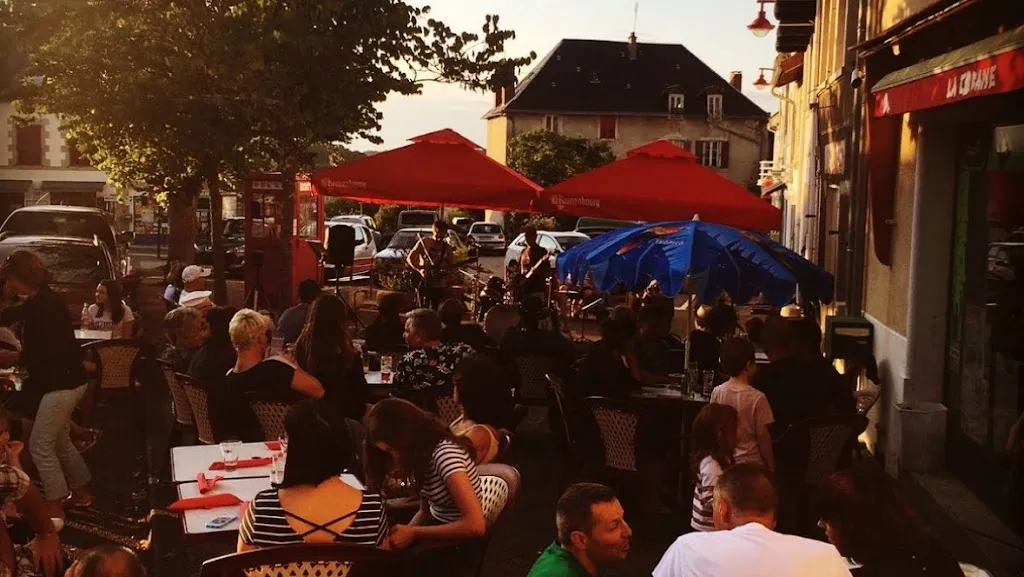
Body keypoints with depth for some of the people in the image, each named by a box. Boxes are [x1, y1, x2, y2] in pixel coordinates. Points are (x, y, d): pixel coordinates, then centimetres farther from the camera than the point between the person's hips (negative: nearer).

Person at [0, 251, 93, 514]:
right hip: (62, 382, 10)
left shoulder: (46, 306, -22)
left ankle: (55, 509, -1)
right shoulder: (38, 301, 9)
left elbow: (47, 353, -25)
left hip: (63, 383, -10)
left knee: (40, 445, -6)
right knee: (59, 441, 19)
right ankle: (82, 491, 31)